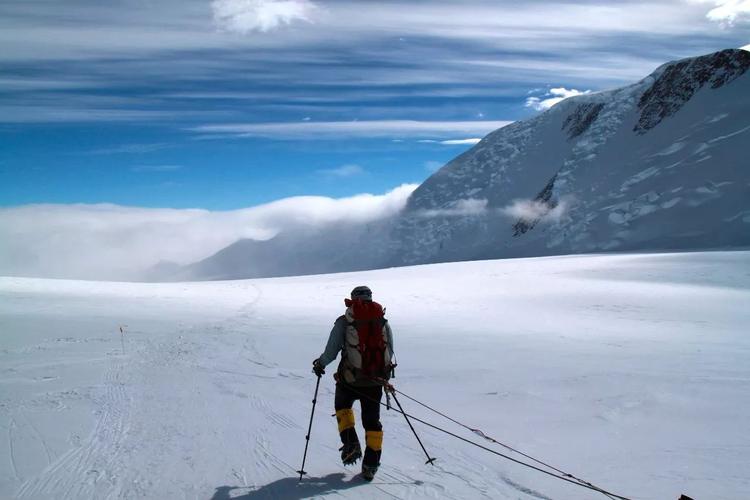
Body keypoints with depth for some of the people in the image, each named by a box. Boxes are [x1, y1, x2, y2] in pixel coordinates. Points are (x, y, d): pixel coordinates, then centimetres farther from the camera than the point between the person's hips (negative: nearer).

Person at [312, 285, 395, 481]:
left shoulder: (344, 321, -4)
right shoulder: (383, 321, 5)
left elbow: (331, 351, -5)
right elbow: (390, 352, 9)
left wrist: (320, 364, 14)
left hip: (350, 379, -2)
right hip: (376, 381, 2)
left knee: (342, 406, 27)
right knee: (372, 421, 15)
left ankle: (351, 444, 11)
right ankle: (371, 465, 15)